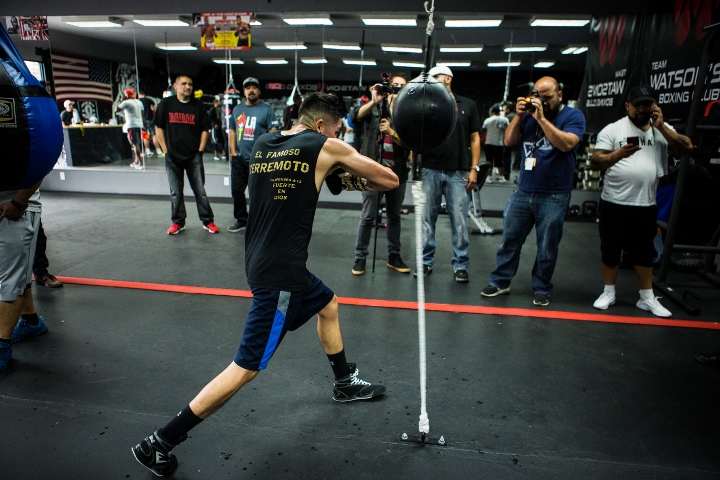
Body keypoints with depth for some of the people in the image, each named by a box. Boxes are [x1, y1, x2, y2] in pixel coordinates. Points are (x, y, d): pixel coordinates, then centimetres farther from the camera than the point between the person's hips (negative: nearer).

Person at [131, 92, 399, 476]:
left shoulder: (262, 144, 8)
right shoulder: (327, 147, -8)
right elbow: (390, 180, 1)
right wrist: (357, 176, 20)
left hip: (263, 261, 9)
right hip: (279, 274, -9)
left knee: (327, 305, 28)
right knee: (247, 367, 0)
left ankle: (345, 383, 45)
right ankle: (159, 442, 10)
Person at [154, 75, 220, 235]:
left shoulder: (198, 105, 3)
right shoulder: (165, 104, 2)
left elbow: (205, 129, 5)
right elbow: (159, 127, 5)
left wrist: (200, 150, -2)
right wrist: (166, 150, -2)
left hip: (194, 156, 0)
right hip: (173, 156, 1)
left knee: (200, 190, 3)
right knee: (175, 192, 8)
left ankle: (208, 221, 11)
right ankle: (178, 222, 18)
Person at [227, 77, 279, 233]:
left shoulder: (266, 109, -3)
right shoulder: (237, 109, 12)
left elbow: (273, 133, -7)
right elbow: (232, 131, 13)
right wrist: (233, 152, 3)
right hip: (239, 159, 5)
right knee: (236, 190, 12)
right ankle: (241, 220, 26)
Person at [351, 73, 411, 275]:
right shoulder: (375, 107, 2)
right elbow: (357, 118, -16)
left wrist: (391, 132, -21)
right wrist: (373, 101, -26)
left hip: (397, 172, 3)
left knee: (394, 216, 12)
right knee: (368, 216, -2)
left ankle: (394, 256, 23)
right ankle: (360, 257, 8)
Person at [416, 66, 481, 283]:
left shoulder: (467, 105, 8)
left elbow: (474, 139, 7)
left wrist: (474, 168, 0)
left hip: (458, 172, -1)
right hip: (430, 170, 1)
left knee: (459, 221, 1)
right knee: (427, 219, 6)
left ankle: (461, 265, 12)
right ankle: (426, 262, 18)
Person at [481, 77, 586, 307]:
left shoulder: (573, 116, -2)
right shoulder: (529, 114, 9)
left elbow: (566, 144, -19)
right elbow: (509, 141, 4)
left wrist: (541, 118, -20)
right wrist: (518, 115, -8)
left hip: (554, 196, -3)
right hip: (523, 191, 4)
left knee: (547, 247, 7)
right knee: (510, 239, 8)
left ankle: (542, 289, 22)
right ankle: (500, 282, 20)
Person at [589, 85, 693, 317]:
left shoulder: (661, 129, 9)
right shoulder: (613, 130, -4)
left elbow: (686, 148, -3)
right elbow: (595, 162, -11)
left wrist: (661, 126, -10)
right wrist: (618, 154, -30)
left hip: (646, 204, 3)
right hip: (615, 203, -3)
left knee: (644, 251, 13)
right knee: (610, 249, 8)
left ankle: (647, 298, 24)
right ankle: (608, 293, 24)